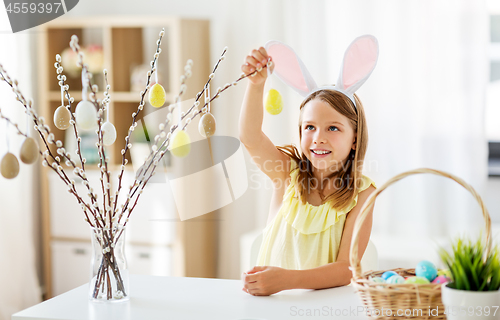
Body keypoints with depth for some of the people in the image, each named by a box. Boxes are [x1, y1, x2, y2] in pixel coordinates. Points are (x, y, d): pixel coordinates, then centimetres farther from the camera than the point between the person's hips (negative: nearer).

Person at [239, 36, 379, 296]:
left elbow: (346, 269, -12)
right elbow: (250, 137, -17)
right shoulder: (289, 173, 1)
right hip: (272, 303, -1)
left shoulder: (360, 192, -5)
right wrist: (256, 84, -32)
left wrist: (287, 279, -27)